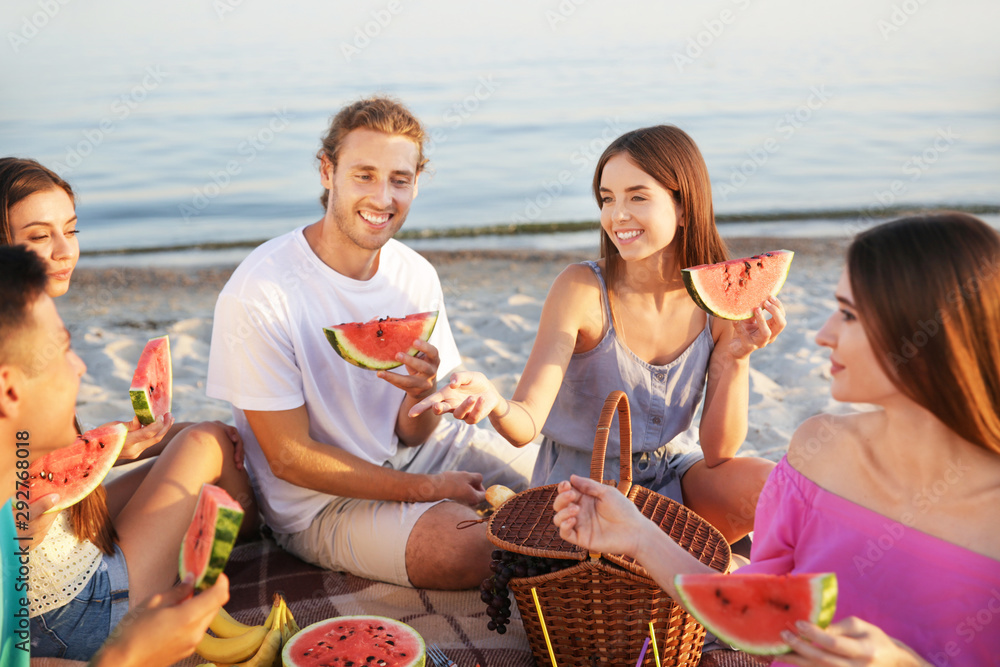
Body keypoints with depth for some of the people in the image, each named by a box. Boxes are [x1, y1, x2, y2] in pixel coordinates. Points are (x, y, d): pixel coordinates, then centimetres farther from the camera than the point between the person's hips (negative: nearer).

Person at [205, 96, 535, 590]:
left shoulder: (416, 275, -4)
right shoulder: (258, 295, -23)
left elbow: (412, 435, -2)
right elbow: (290, 458, -19)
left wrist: (423, 391, -27)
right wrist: (425, 488, -19)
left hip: (408, 455, 6)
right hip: (319, 501, -5)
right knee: (467, 548, -28)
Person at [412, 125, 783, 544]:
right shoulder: (581, 289, -19)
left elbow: (717, 453, -9)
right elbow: (526, 425, -24)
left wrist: (737, 359, -24)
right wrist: (495, 405, -47)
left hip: (672, 474, 4)